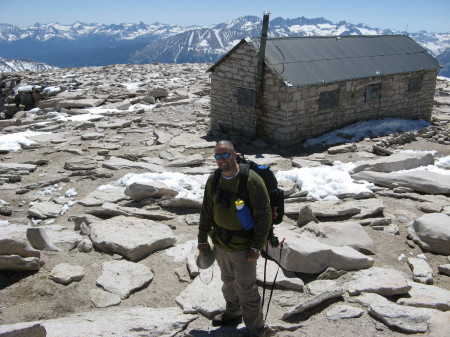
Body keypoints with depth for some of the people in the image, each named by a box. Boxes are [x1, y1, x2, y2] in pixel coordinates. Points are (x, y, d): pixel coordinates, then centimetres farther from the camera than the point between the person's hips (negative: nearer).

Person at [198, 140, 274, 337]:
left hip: (243, 247, -6)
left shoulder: (252, 180, -19)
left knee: (246, 289, 4)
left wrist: (256, 247, -16)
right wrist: (202, 240, 9)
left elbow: (264, 216, -16)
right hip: (220, 243, 6)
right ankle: (233, 314, 47)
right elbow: (207, 211, 9)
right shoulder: (213, 180, -1)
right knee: (228, 282, 24)